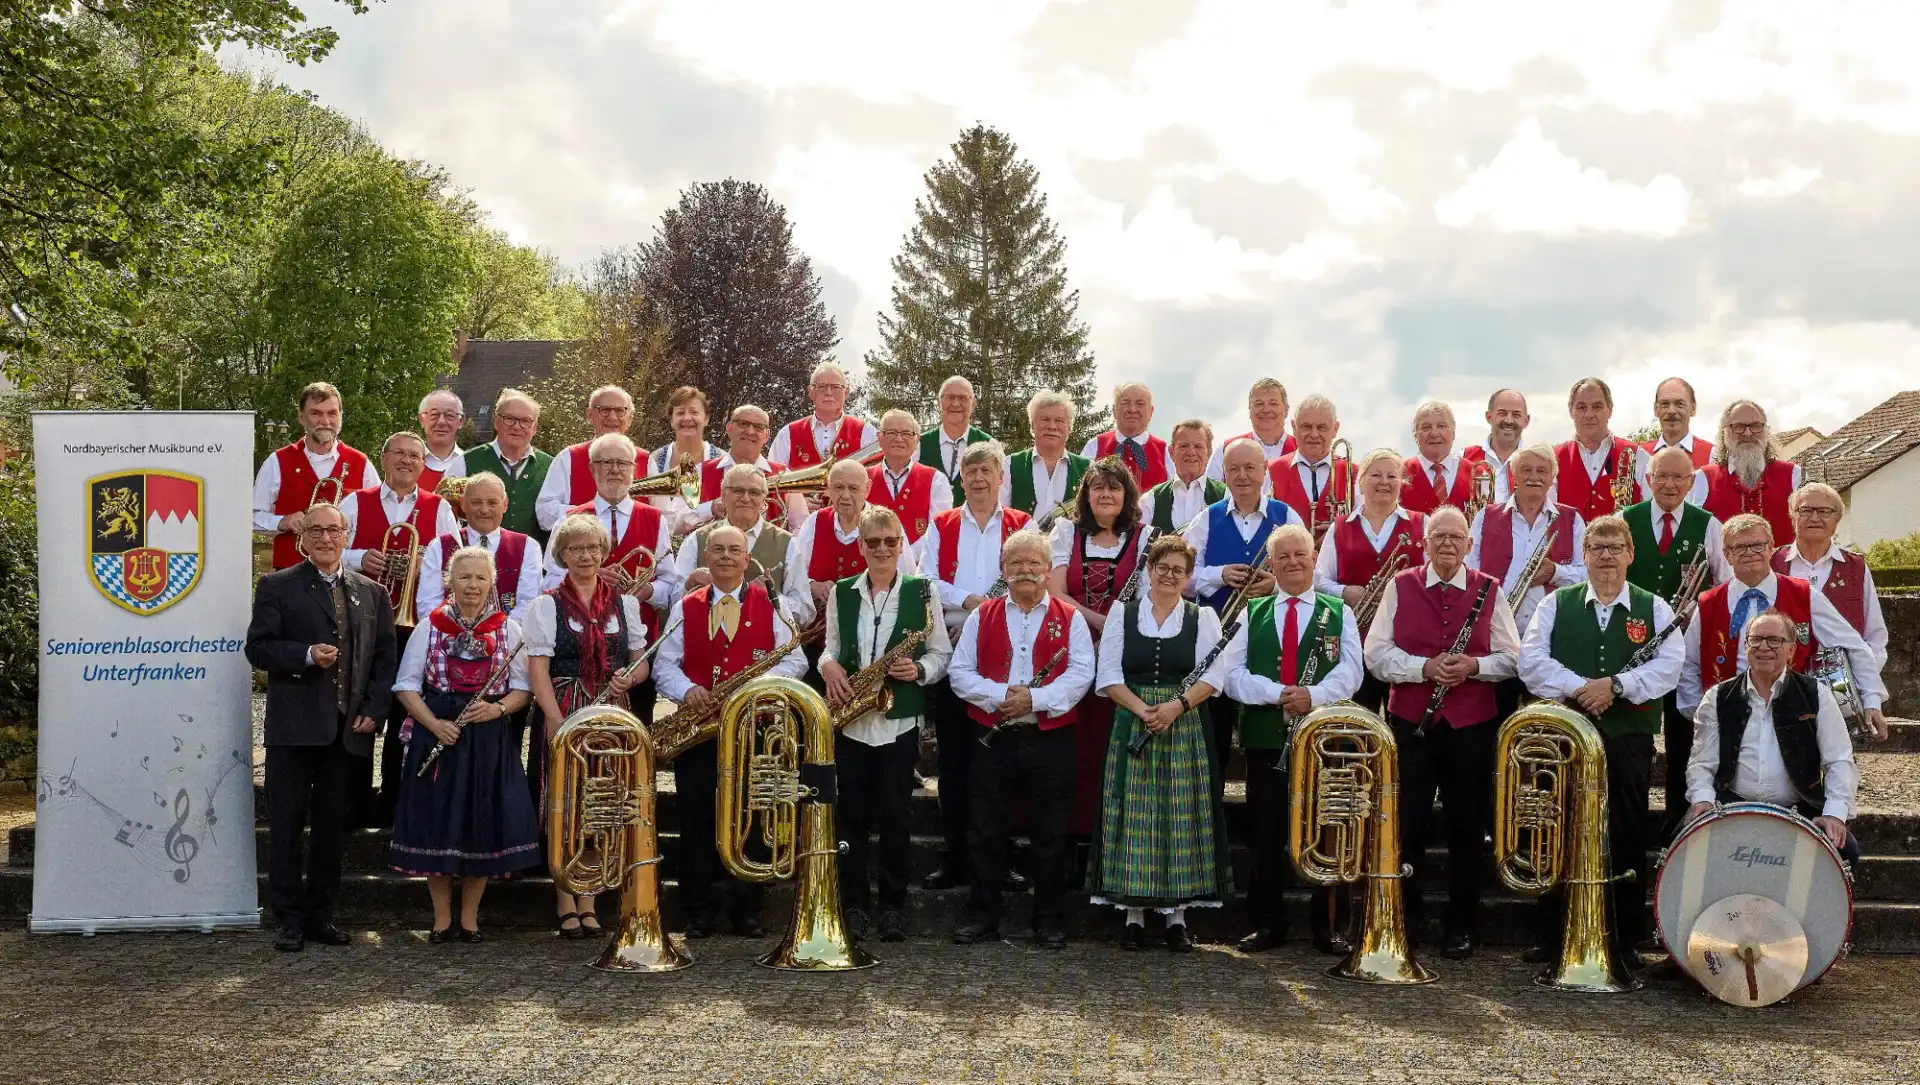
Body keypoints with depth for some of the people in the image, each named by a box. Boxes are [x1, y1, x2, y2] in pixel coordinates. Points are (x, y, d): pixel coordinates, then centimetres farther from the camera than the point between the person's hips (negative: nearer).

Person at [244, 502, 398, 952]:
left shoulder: (372, 593, 13)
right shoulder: (277, 587, 4)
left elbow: (386, 658, 11)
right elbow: (258, 648, -3)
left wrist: (374, 710, 0)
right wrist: (307, 655, -18)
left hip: (349, 729, 3)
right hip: (294, 727, -3)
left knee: (332, 826, 8)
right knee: (287, 825, 1)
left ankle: (320, 915, 18)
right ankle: (289, 919, 9)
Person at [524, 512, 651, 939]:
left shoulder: (624, 603, 12)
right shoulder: (546, 605, 2)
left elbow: (641, 663, 13)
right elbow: (538, 668, -6)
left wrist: (629, 678, -10)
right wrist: (556, 721, -18)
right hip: (563, 715, -3)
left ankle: (588, 901, 14)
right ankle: (566, 904, 8)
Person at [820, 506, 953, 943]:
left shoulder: (922, 590, 1)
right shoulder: (842, 592, 8)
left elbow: (943, 654, 3)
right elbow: (831, 646, 15)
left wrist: (919, 670, -17)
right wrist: (828, 666, -7)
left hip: (899, 720, -2)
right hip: (850, 719, 2)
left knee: (896, 816, 2)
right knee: (851, 814, 6)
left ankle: (893, 905, 13)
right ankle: (854, 903, 17)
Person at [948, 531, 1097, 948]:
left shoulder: (1069, 618, 4)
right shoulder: (982, 616, 7)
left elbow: (1081, 674, -7)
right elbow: (959, 672, 1)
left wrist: (1035, 698, -18)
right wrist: (998, 695, -15)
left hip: (1050, 739, -1)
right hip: (994, 739, 1)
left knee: (1050, 836, 5)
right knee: (986, 833, 7)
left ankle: (1050, 920, 16)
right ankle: (981, 916, 18)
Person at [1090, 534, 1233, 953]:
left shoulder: (1203, 617, 8)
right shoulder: (1123, 614, 7)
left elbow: (1211, 677, -1)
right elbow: (1108, 675, 0)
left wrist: (1177, 705, -16)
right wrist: (1142, 709, -14)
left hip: (1185, 727, 0)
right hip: (1132, 726, 0)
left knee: (1181, 816, 0)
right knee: (1133, 816, 0)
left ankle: (1177, 913, 7)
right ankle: (1134, 913, 7)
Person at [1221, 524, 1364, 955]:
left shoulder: (1340, 613, 9)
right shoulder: (1252, 613, 11)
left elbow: (1350, 672, -3)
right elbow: (1232, 674, 0)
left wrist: (1314, 696, -21)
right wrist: (1277, 693, -15)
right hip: (1266, 738, 1)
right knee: (1266, 835, 6)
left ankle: (1330, 927, 11)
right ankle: (1267, 924, 16)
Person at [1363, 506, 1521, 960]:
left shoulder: (1490, 590, 5)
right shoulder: (1400, 587, 4)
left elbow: (1512, 657, 4)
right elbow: (1377, 653, -2)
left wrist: (1474, 665, -14)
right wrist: (1424, 668, -16)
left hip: (1472, 723, 1)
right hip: (1410, 719, 0)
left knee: (1468, 828, 6)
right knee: (1406, 824, 3)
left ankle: (1461, 926, 18)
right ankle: (1405, 918, 18)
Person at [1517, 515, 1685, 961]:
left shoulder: (1654, 608, 8)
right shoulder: (1556, 605, 9)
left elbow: (1669, 666, -5)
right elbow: (1531, 660, -2)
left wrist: (1615, 684, -18)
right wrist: (1579, 688, -15)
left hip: (1630, 739, 0)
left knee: (1628, 840, 4)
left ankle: (1630, 936, 15)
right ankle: (1552, 937, 11)